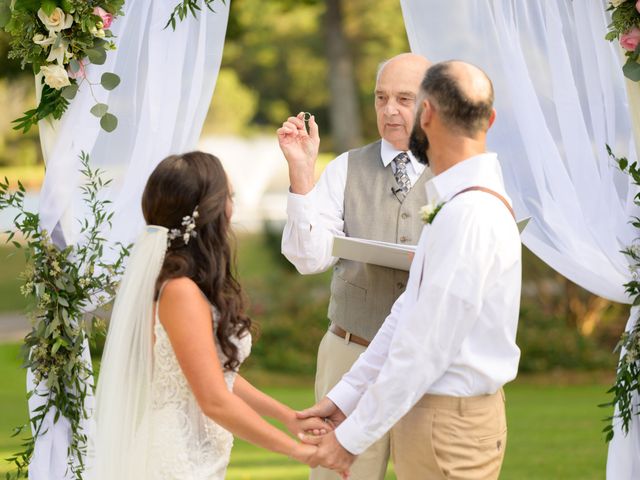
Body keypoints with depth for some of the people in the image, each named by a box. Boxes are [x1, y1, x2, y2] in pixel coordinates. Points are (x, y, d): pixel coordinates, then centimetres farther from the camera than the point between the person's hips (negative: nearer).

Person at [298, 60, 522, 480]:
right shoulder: (459, 202, 10)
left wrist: (352, 437, -15)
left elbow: (425, 348, -22)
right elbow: (407, 316, 13)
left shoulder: (468, 215, -22)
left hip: (448, 425, -9)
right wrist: (343, 398, 11)